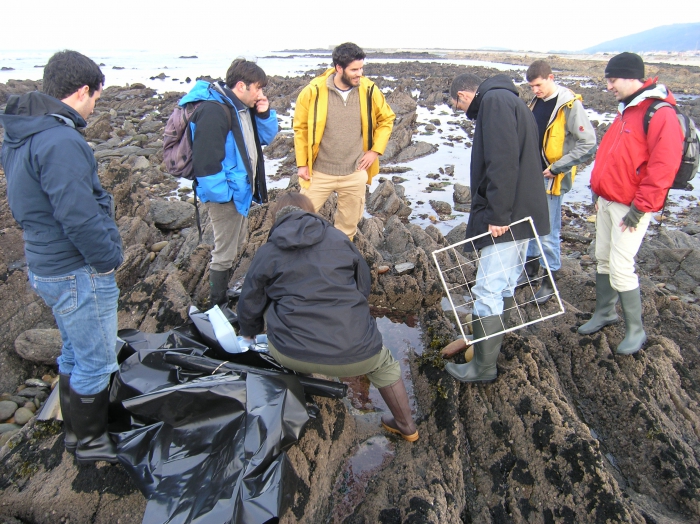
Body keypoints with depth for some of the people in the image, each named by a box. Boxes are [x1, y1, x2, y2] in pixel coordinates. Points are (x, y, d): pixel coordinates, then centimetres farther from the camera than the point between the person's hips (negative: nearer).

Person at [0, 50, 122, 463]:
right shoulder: (61, 142, -24)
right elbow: (79, 218, -28)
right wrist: (109, 258, -12)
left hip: (49, 265, 10)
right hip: (79, 274, -10)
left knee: (76, 354, 24)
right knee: (96, 362, 8)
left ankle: (78, 429, 41)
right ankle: (91, 441, 27)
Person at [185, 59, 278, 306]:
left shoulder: (243, 107, 7)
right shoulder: (214, 110, -23)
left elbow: (266, 137, 15)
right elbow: (205, 161, -28)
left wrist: (265, 114, -2)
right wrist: (223, 194, -24)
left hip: (241, 190, 10)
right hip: (227, 195, -10)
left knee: (235, 243, 25)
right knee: (224, 253, 3)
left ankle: (226, 290, 45)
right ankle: (218, 307, 20)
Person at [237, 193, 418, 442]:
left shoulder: (266, 253, 7)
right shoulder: (340, 239, 11)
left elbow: (249, 307, 15)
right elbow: (364, 287, 19)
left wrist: (249, 334, 37)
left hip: (293, 355, -1)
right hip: (356, 355, 1)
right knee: (382, 363, 36)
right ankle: (406, 425, 45)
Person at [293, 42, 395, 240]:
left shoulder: (370, 91, -6)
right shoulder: (313, 92, -12)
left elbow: (387, 119, 9)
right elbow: (300, 128, -1)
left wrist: (375, 150, 0)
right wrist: (301, 163, -2)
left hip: (356, 173, 2)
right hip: (319, 172, -2)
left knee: (349, 224, 15)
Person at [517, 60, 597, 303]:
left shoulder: (569, 105, -14)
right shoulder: (535, 102, 8)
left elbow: (588, 143, -16)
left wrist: (556, 168, -15)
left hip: (551, 179, -7)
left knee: (548, 232, 0)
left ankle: (551, 279, 15)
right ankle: (531, 269, 32)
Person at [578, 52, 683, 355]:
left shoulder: (660, 114, -16)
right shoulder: (626, 110, 14)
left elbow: (663, 167, -21)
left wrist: (640, 207, -20)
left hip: (631, 207, -9)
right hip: (608, 201, 9)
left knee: (621, 267, -8)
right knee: (603, 260, 14)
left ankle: (635, 331, 8)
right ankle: (604, 313, 30)